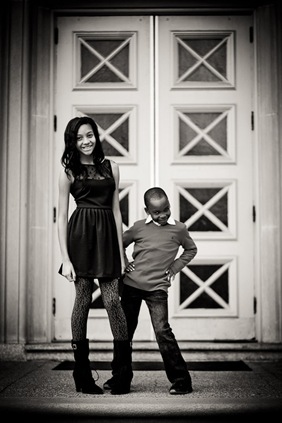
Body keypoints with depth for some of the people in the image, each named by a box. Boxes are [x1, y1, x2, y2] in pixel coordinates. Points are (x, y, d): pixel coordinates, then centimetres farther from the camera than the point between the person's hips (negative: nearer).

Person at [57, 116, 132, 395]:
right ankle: (82, 375, 11)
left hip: (107, 235, 2)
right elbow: (62, 217, 1)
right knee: (83, 299, 1)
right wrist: (65, 258, -7)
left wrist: (121, 252, 8)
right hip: (81, 235, -2)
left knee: (112, 300, -4)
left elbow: (116, 210, 13)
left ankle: (124, 373, 4)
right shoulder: (69, 171, 5)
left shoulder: (111, 167, 13)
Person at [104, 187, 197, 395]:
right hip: (131, 284, 3)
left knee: (163, 331, -13)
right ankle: (119, 376, 25)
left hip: (157, 288, -2)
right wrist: (123, 262, 3)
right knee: (125, 329, 10)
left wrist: (175, 267, 6)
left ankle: (181, 379, -4)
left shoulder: (178, 229, -1)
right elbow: (120, 243, 18)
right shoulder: (139, 227, 1)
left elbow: (191, 249, 16)